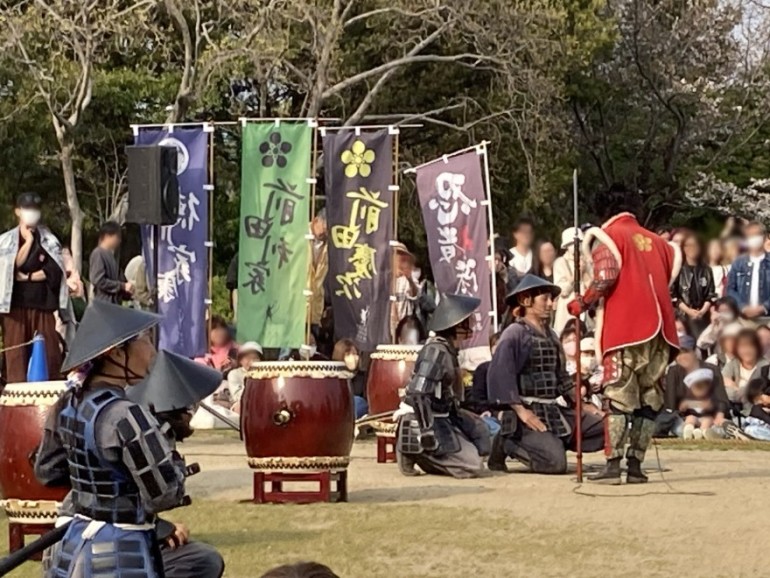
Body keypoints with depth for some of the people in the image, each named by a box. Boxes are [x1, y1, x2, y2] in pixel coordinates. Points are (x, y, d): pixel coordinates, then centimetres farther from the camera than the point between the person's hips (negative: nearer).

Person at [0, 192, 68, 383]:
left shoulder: (48, 240, 9)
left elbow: (55, 270, -2)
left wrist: (26, 277, -9)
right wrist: (29, 240, -7)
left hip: (43, 304, 1)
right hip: (16, 305, -1)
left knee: (49, 353, -2)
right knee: (17, 354, -5)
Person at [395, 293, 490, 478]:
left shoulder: (448, 351, 9)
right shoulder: (436, 351, -19)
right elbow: (419, 394, -26)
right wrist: (426, 431, -29)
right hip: (426, 422, -10)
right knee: (474, 466, -12)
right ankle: (417, 451, -6)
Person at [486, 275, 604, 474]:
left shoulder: (550, 335, 16)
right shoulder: (515, 334, -7)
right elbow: (500, 375, -17)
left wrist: (581, 405, 11)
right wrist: (521, 412, -22)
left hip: (554, 411, 8)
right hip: (529, 411, -8)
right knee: (555, 462, -23)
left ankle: (552, 441, 7)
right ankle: (507, 443, 0)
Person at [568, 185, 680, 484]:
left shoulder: (607, 236, 3)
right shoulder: (657, 241, 20)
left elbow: (605, 277, -12)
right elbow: (668, 278, 16)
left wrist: (583, 304, -1)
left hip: (626, 328, -5)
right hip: (659, 330, 5)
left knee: (619, 397, -4)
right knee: (649, 398, 7)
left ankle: (613, 465, -11)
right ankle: (635, 464, 4)